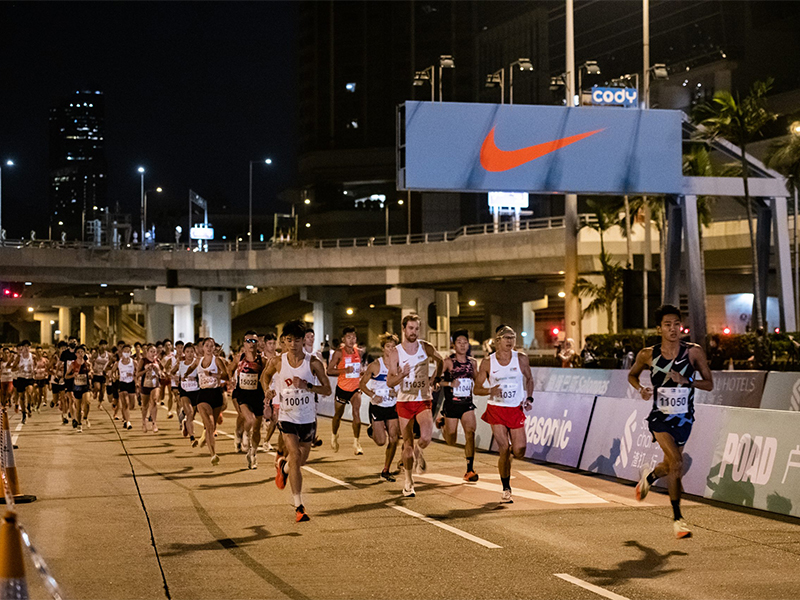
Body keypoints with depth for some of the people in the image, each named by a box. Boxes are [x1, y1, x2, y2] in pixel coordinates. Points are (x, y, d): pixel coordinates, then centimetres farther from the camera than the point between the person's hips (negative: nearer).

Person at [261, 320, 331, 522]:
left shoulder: (313, 363, -9)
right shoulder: (277, 362, -5)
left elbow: (327, 389, -6)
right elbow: (266, 375, 18)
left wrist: (307, 386, -21)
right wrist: (267, 389, 0)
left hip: (308, 418, 2)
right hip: (287, 417, -2)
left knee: (302, 459, 16)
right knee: (295, 456, -18)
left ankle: (282, 465, 53)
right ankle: (299, 506, -16)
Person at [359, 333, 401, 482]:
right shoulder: (375, 365, -11)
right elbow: (362, 384, -3)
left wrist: (397, 392, -10)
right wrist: (373, 395, -17)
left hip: (392, 407, 3)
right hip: (377, 407, -3)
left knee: (394, 439, -2)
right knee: (381, 441, -4)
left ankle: (386, 471, 13)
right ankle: (372, 430, 32)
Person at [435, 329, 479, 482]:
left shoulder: (472, 362, 5)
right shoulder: (448, 362, -9)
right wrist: (449, 383, -24)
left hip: (467, 404, 3)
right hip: (451, 405, -3)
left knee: (470, 433, -16)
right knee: (451, 442, 9)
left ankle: (470, 471, -13)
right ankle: (442, 422, 43)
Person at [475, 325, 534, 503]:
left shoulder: (521, 358, 0)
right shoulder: (488, 362, -3)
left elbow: (529, 379, 15)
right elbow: (477, 388, 2)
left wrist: (529, 398, 1)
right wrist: (490, 391, -18)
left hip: (516, 410, 2)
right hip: (496, 409, -2)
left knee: (519, 452, -4)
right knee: (504, 451, -9)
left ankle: (509, 449, 34)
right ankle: (506, 490, 4)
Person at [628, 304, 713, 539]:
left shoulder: (694, 352, -7)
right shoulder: (648, 355, -6)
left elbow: (709, 384, -3)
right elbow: (632, 375, 13)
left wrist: (685, 381, -20)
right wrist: (641, 388, -9)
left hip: (684, 418, 2)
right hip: (660, 416, -2)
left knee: (670, 466, 17)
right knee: (676, 462, -21)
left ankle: (649, 477, 55)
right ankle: (677, 518, -9)